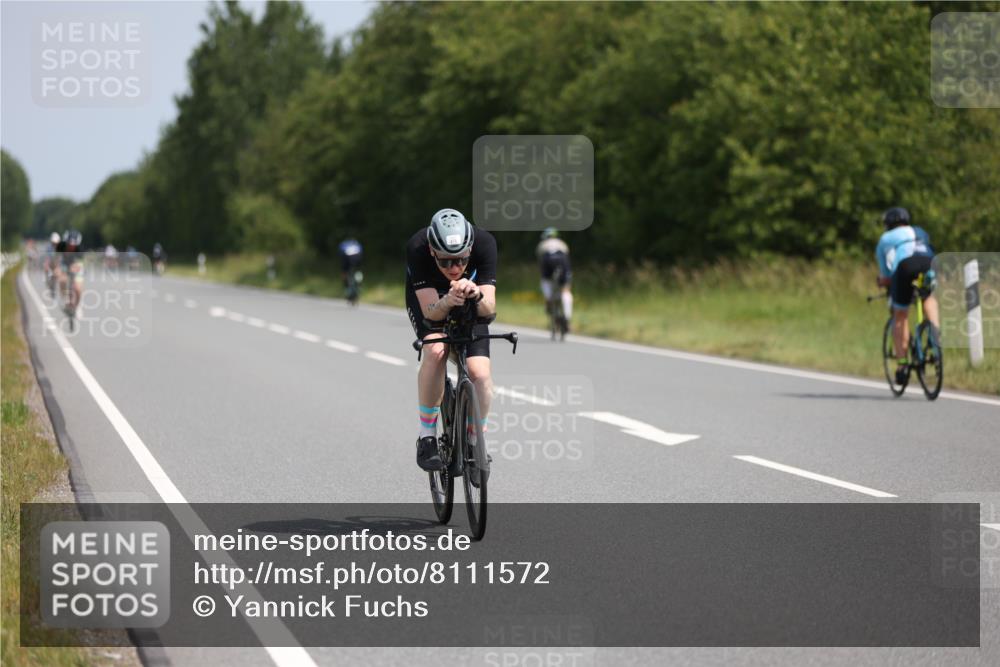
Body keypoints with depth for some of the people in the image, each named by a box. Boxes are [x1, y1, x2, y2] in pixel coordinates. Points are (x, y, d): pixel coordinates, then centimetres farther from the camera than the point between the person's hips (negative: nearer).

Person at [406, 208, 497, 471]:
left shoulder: (484, 243, -34)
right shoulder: (417, 248, -37)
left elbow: (489, 307, -37)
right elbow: (430, 311, -36)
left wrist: (476, 295, -59)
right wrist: (447, 302, -58)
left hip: (471, 305, 1)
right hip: (428, 300, -1)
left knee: (480, 373, -18)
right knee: (436, 351, -32)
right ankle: (427, 437, -17)